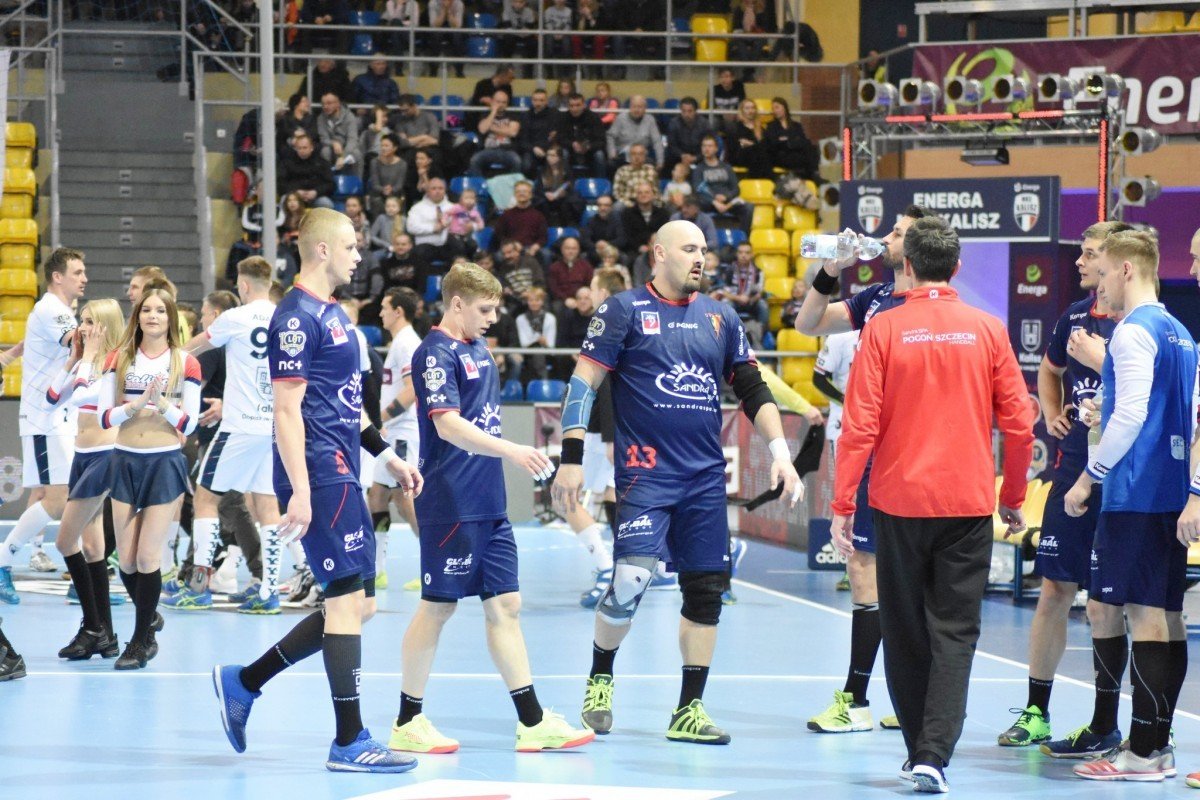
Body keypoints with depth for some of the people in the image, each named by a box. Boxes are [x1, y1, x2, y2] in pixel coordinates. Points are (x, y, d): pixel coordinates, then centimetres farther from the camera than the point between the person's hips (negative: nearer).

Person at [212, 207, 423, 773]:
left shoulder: (332, 313, 18)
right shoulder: (297, 318, -12)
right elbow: (287, 411, -18)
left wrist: (386, 456, 24)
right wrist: (300, 492, -23)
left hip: (341, 475, 10)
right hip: (320, 476, -10)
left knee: (356, 604, 11)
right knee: (349, 599, -9)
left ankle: (243, 683, 19)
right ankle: (349, 742, -5)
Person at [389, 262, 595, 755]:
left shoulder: (479, 350, 15)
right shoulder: (436, 353, -13)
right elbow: (448, 425, -25)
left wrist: (519, 458, 24)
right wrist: (511, 451, -35)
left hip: (489, 505, 9)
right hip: (451, 506, -9)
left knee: (504, 605, 7)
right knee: (438, 606, -2)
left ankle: (532, 723, 7)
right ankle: (408, 723, 8)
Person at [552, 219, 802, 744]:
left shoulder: (720, 318, 12)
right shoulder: (625, 311, -1)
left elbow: (752, 390, 16)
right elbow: (583, 380, -3)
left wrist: (779, 451, 5)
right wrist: (571, 456, -10)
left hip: (706, 476, 5)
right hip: (645, 470, -5)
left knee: (706, 590, 2)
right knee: (630, 580, -15)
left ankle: (689, 711, 10)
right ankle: (600, 678, 10)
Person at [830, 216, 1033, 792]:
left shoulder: (883, 329, -5)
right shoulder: (987, 330, -1)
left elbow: (859, 426, -7)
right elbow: (1019, 422, 2)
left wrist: (842, 506, -1)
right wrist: (1013, 496, 15)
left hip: (899, 502, 0)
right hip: (968, 504, 0)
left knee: (905, 631, 13)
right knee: (954, 631, 2)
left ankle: (919, 749, 22)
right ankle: (933, 755, -12)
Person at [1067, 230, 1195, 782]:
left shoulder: (1134, 332, -11)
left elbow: (1131, 415, -19)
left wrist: (1089, 477, -12)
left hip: (1135, 494, -9)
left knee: (1144, 615, -8)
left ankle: (1143, 753, -8)